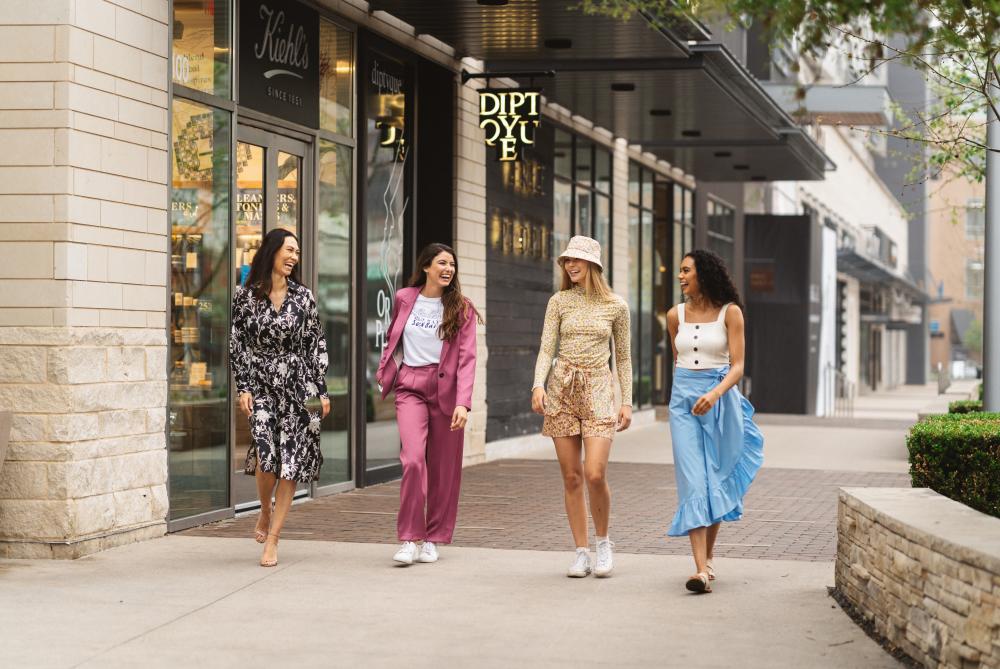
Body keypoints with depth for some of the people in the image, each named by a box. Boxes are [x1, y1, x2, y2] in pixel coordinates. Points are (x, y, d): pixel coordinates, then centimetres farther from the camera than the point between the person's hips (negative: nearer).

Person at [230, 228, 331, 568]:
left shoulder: (303, 296, 7)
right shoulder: (246, 295, 2)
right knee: (266, 456, -15)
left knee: (290, 463, -3)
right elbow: (237, 343, 4)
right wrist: (243, 387, -5)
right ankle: (265, 512, 16)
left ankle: (272, 540, 4)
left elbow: (317, 344, 8)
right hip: (261, 384, -2)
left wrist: (321, 390, 4)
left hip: (298, 386, 2)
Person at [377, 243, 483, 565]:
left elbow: (467, 358, -6)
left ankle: (434, 539, 16)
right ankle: (409, 539, -12)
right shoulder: (404, 299, 6)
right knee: (413, 458, -18)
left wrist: (463, 403, -16)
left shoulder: (461, 308, 1)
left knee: (444, 467, 3)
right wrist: (385, 373, 17)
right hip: (410, 387, 0)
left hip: (445, 390, 0)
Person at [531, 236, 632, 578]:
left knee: (595, 474, -14)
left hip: (598, 390, -2)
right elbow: (546, 348, 1)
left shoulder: (616, 306, 4)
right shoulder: (559, 302, 6)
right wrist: (538, 385, -15)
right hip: (561, 389, 2)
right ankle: (581, 552, 10)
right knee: (571, 477, 2)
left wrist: (627, 401, 5)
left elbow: (623, 357, 10)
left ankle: (603, 541, 10)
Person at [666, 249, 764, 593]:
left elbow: (737, 365, -9)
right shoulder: (675, 315, 7)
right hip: (683, 400, 2)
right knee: (693, 481, -10)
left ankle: (708, 558, 24)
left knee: (715, 481, 6)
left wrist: (715, 394, -24)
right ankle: (701, 569, -17)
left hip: (720, 400, -2)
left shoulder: (730, 312, -3)